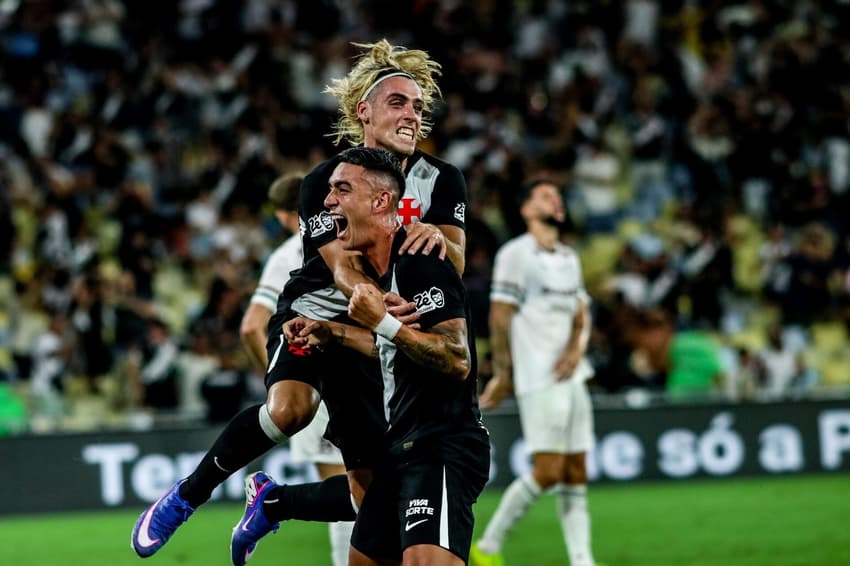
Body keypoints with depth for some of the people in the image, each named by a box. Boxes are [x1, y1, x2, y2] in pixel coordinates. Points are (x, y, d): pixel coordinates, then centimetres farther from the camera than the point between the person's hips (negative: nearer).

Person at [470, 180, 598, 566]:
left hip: (571, 376, 8)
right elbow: (500, 317, -8)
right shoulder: (516, 254, -6)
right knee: (549, 471, -13)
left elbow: (581, 313, 17)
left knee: (576, 473, 3)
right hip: (539, 381, -8)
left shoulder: (569, 258, 18)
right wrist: (502, 374, -8)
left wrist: (576, 349, -3)